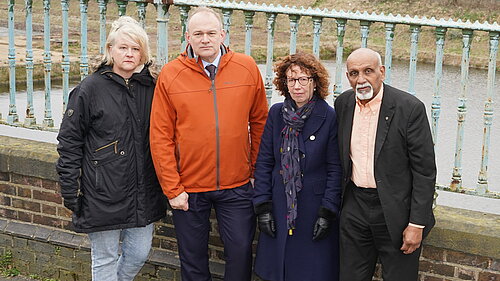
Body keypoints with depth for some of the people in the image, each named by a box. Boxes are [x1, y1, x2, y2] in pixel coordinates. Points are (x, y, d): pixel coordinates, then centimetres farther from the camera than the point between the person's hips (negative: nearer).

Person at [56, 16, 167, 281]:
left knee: (139, 253, 12)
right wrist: (71, 190, -8)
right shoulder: (90, 88, -8)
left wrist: (162, 180, 10)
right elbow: (69, 142, -5)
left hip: (143, 192, 4)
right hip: (103, 194, -4)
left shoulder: (150, 88, 4)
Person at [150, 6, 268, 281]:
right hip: (188, 187, 0)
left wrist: (257, 168, 6)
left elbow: (259, 121, 7)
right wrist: (172, 189, -7)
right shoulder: (170, 74, -6)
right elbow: (160, 137, -5)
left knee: (240, 250, 5)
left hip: (236, 186, 1)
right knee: (193, 259, 12)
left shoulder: (247, 68, -2)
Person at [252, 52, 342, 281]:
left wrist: (328, 211, -10)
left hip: (314, 208, -3)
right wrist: (262, 206, -1)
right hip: (279, 208, 3)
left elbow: (335, 169, -6)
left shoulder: (329, 118, -8)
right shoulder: (276, 113, 2)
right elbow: (264, 163, 5)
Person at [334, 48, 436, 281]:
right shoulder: (343, 104, 2)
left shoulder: (409, 108, -14)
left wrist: (417, 224, -14)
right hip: (354, 207, 5)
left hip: (395, 210, -5)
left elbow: (425, 170, -12)